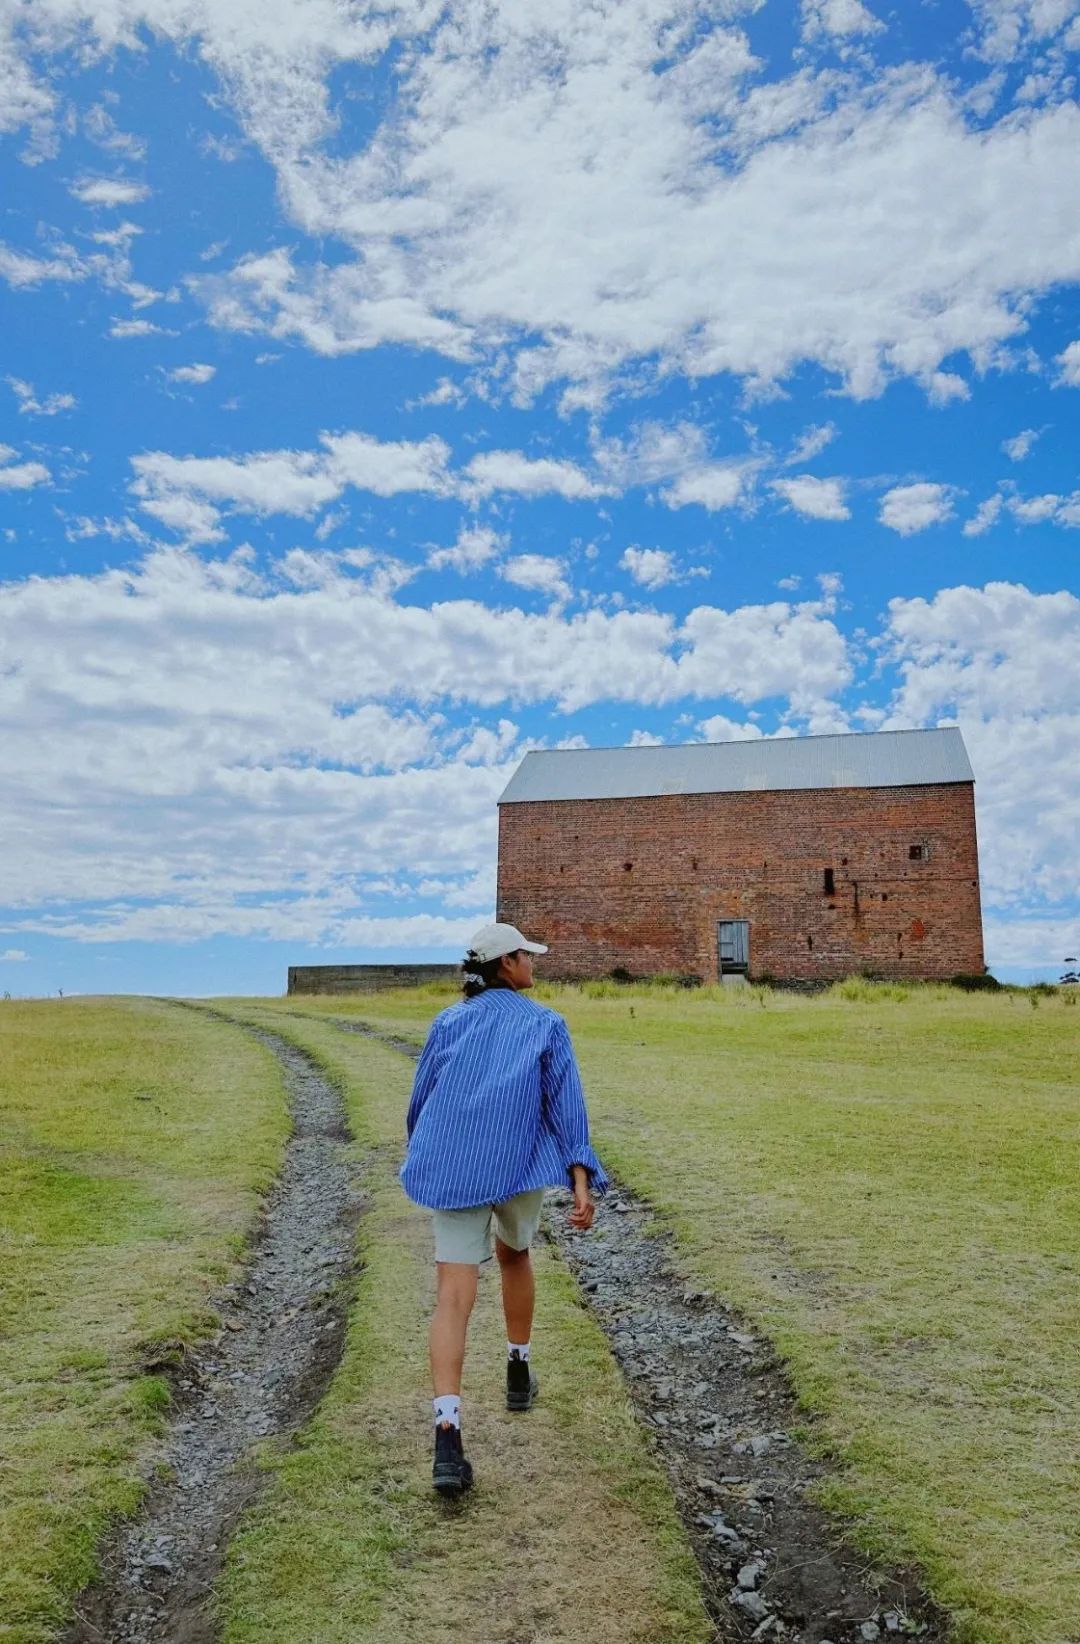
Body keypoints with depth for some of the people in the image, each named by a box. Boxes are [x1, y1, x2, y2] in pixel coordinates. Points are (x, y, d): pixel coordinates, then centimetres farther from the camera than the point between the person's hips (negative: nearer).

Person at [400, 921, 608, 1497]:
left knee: (453, 1297, -3)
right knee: (513, 1255, 30)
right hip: (521, 1167, 0)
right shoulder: (546, 1023, 3)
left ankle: (447, 1438, -16)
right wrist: (581, 1182, -10)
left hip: (453, 1169, 1)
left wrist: (426, 1157, 32)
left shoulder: (449, 1021, 10)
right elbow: (566, 1104, -5)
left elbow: (420, 1097, 14)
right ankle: (518, 1374, 43)